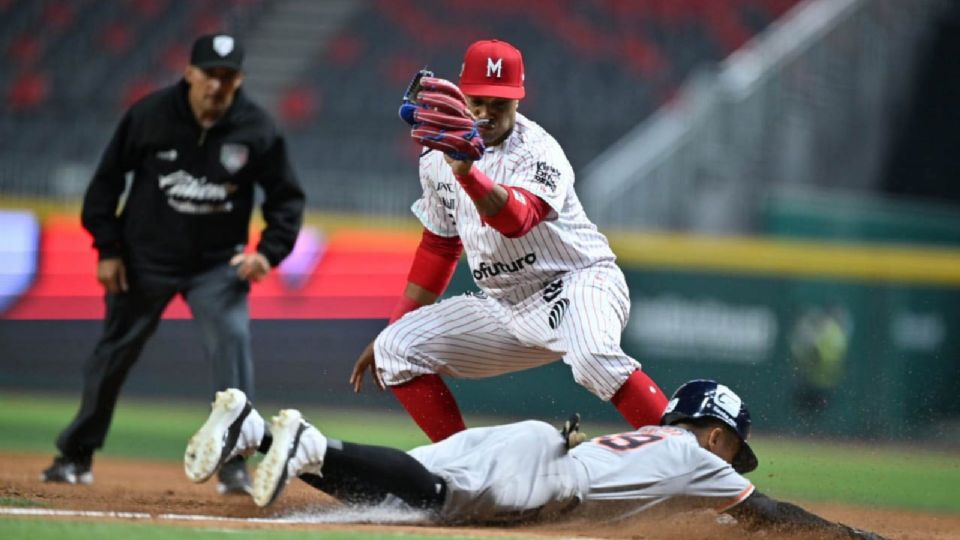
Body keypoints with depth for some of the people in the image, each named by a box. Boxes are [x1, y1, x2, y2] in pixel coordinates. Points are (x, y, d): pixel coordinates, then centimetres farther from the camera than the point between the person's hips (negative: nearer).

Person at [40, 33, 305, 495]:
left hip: (218, 262, 0)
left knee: (232, 342, -19)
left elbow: (287, 197, -2)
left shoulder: (256, 130, -13)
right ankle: (76, 456, 25)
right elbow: (107, 179, -2)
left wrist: (269, 251, -17)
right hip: (145, 257, 1)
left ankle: (233, 464, -13)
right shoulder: (150, 115, -14)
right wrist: (107, 248, -5)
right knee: (113, 353, 9)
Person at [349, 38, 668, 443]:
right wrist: (396, 328, 18)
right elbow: (438, 247, 18)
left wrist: (467, 172, -56)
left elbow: (517, 220, -39)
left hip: (578, 284, -8)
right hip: (504, 304, 8)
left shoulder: (539, 153, -17)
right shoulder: (439, 161, 4)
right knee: (396, 349, -3)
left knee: (593, 356, -39)